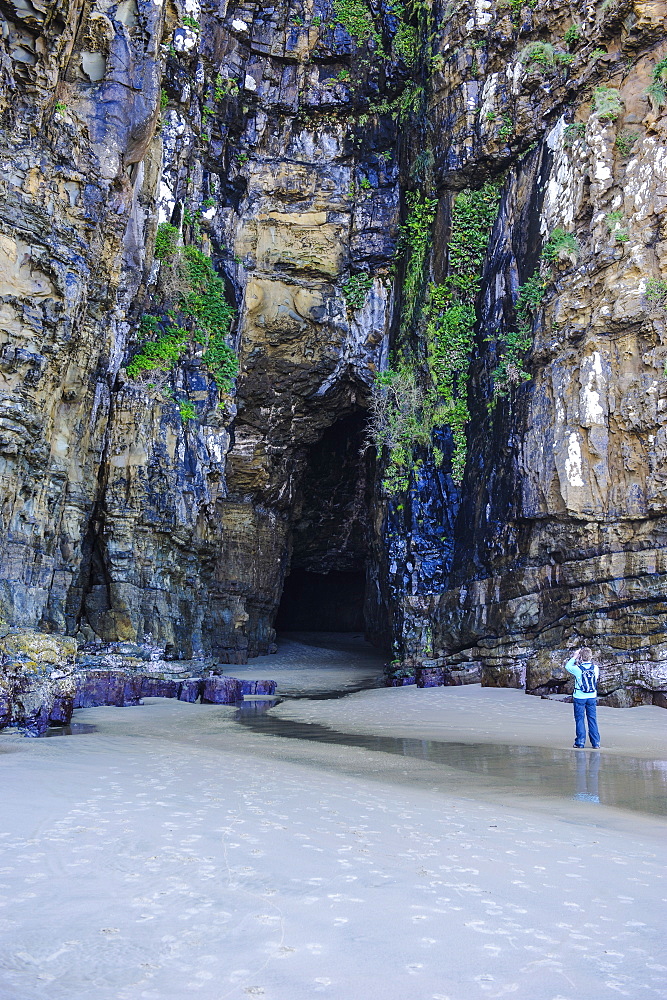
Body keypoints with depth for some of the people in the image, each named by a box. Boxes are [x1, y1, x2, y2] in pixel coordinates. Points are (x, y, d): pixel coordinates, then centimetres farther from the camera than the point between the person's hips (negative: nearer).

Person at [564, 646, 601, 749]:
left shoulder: (577, 668, -15)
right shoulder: (595, 668, -6)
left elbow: (567, 666, 5)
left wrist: (575, 657, 9)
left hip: (579, 698, -3)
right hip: (592, 698, 3)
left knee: (580, 719, 5)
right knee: (592, 719, 9)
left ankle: (580, 742, 6)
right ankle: (596, 743, 10)